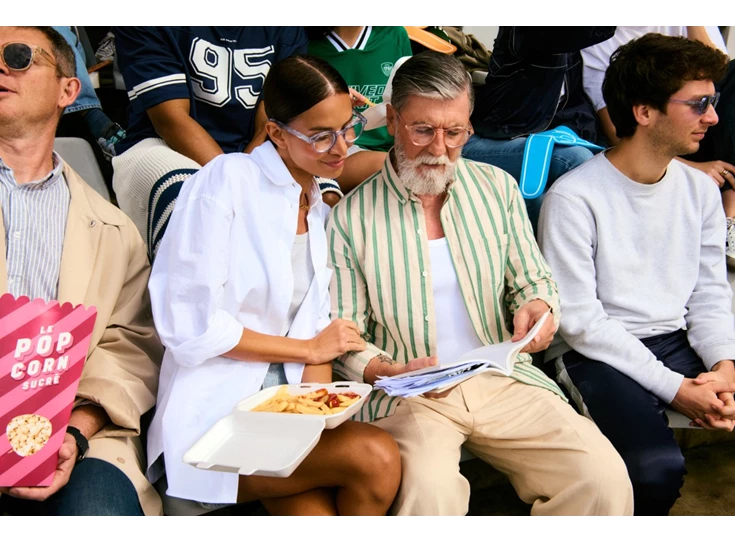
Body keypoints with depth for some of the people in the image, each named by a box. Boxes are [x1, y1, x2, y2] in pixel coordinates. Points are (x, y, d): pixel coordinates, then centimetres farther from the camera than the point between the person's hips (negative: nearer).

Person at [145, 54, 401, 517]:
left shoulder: (323, 213, 13)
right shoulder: (227, 179, -8)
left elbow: (316, 333, 10)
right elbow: (191, 326, -14)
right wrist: (309, 349, -5)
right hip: (213, 416, -5)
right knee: (377, 457, -21)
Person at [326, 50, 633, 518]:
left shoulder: (498, 188, 10)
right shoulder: (350, 216, -1)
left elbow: (532, 279, 17)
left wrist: (537, 306, -7)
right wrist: (390, 373, -20)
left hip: (502, 379, 4)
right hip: (405, 395, -3)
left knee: (604, 478, -17)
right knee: (430, 492, -34)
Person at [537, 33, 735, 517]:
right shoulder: (575, 198, -12)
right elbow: (580, 322, -14)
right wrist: (674, 387, -17)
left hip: (678, 342, 6)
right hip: (596, 353, -6)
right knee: (657, 466, -32)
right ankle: (646, 508, 3)